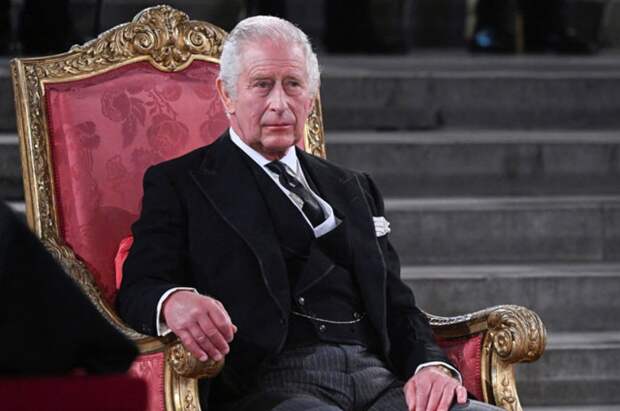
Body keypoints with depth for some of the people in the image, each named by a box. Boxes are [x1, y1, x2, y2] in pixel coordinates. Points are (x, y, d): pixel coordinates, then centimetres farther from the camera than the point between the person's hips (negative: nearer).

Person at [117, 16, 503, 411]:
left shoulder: (352, 189, 27)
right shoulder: (178, 183, 12)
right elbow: (138, 290, 1)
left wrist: (432, 365, -1)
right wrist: (174, 302, -25)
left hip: (375, 377, 4)